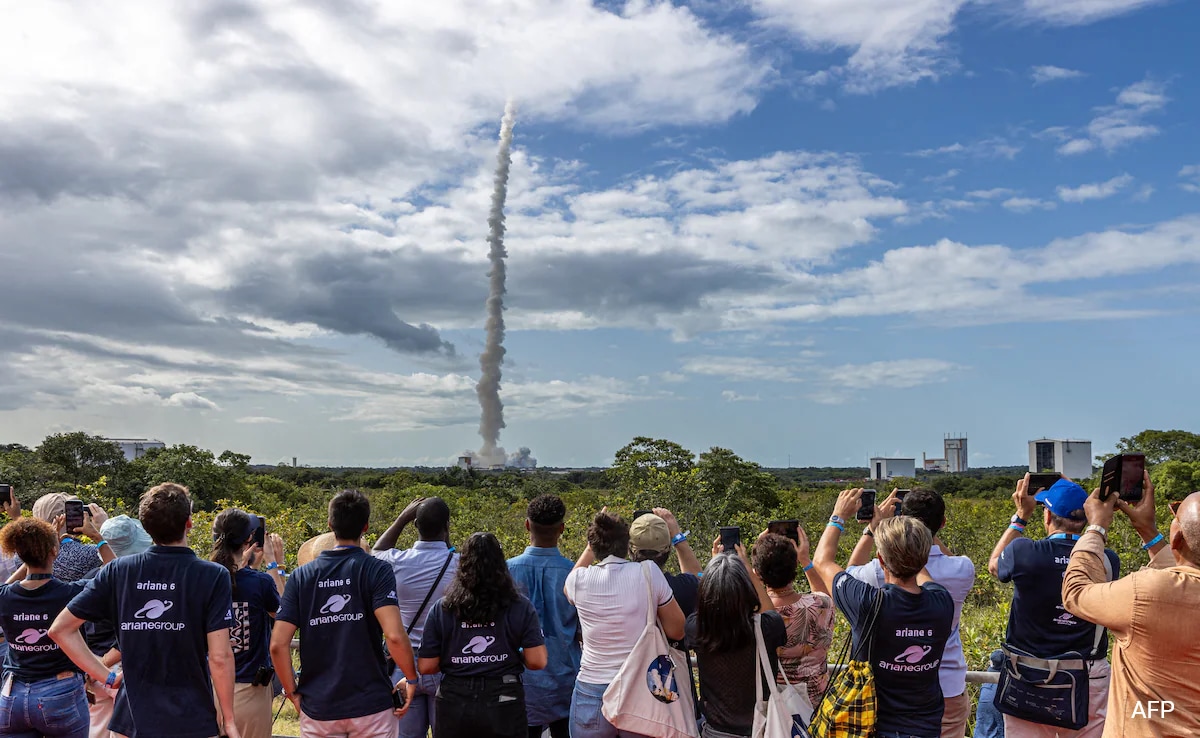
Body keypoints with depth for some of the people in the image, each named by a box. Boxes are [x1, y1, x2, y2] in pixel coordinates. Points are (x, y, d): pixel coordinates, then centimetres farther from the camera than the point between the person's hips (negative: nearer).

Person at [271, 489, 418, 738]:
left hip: (317, 708, 3)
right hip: (371, 705, -3)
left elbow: (278, 645, -4)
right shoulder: (376, 571, -9)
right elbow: (394, 636, -20)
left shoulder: (301, 576, 1)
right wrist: (412, 679, -5)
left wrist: (292, 692, 9)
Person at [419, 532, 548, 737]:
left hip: (454, 704, 1)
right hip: (503, 707, -1)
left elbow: (426, 667, -3)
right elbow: (537, 661, -9)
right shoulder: (520, 608, -5)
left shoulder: (441, 609, -3)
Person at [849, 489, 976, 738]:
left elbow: (850, 573, 5)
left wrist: (872, 528, 3)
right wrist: (930, 533, 5)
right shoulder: (962, 570, -13)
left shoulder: (881, 572, -18)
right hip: (949, 689, 1)